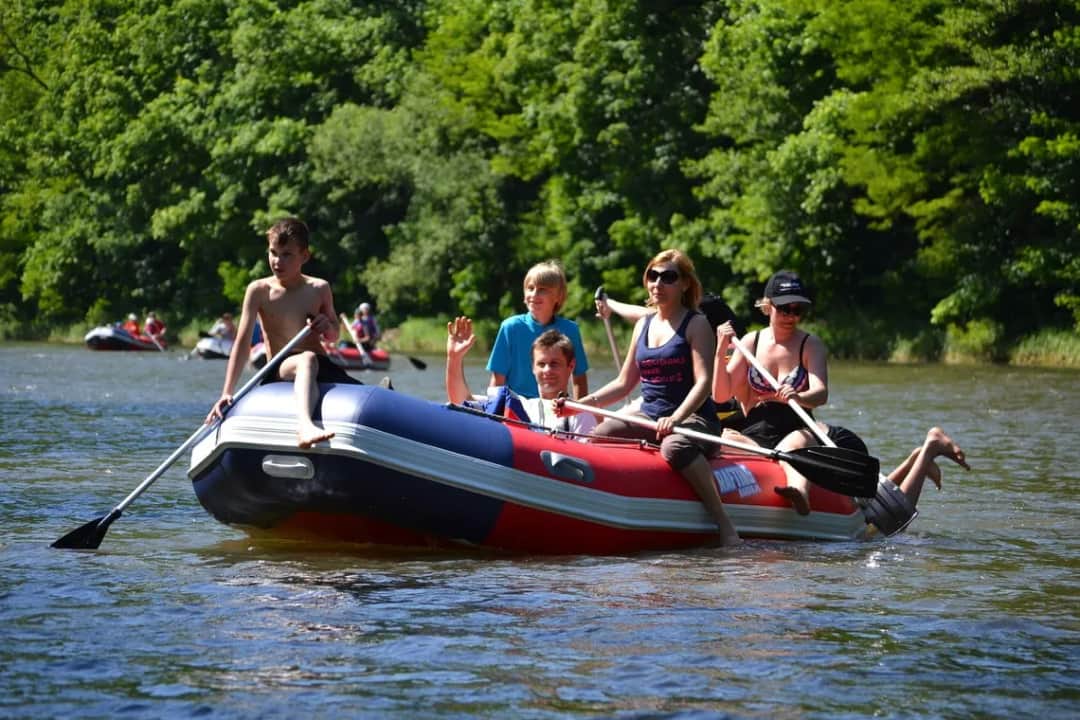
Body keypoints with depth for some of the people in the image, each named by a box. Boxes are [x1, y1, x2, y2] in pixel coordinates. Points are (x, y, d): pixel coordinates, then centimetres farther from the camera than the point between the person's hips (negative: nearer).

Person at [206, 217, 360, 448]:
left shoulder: (319, 289, 8)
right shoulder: (259, 290, -1)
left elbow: (333, 337, 22)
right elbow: (243, 342, -5)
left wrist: (328, 327, -4)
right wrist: (227, 393, -13)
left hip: (322, 368, 5)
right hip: (280, 372, -5)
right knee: (308, 359, -40)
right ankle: (305, 426, -65)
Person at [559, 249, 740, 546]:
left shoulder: (696, 324, 0)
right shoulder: (643, 325, 18)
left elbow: (704, 382, -12)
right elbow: (624, 384, 21)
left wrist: (676, 418, -28)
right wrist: (578, 405, 8)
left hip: (693, 417, -6)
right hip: (648, 415, 6)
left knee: (674, 446, -40)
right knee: (599, 436, -22)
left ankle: (723, 522, -37)